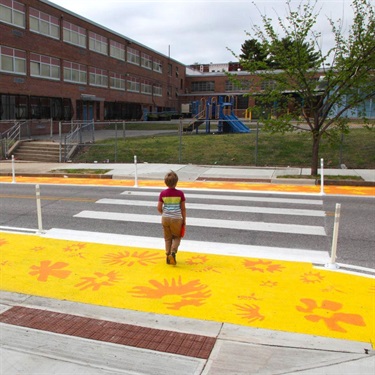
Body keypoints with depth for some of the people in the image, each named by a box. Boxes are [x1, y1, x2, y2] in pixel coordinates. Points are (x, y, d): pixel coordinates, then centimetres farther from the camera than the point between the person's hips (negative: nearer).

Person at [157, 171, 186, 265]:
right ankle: (173, 252, -5)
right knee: (177, 237, 16)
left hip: (165, 218, 2)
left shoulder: (163, 193, -6)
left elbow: (159, 208, -1)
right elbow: (183, 208, -4)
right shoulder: (180, 193, -10)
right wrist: (184, 219, 7)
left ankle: (168, 256, 19)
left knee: (168, 238, 17)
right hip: (176, 219, -2)